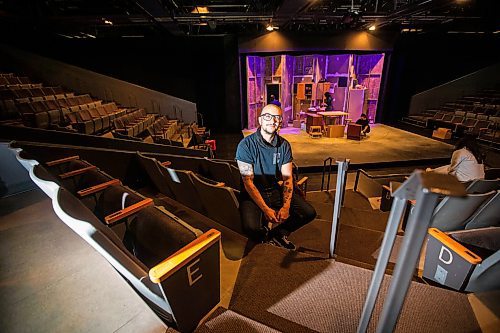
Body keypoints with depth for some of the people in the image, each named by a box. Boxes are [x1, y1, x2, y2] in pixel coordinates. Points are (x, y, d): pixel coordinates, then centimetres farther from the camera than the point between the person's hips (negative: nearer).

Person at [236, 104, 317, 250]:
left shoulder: (284, 145, 0)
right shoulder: (246, 145, -15)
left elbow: (287, 178, -3)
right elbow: (248, 181, -17)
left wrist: (286, 206, -18)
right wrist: (265, 209, -23)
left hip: (276, 190, 5)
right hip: (252, 194, -4)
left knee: (309, 213, -7)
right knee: (251, 228, -29)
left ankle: (278, 233, 16)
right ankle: (265, 235, 10)